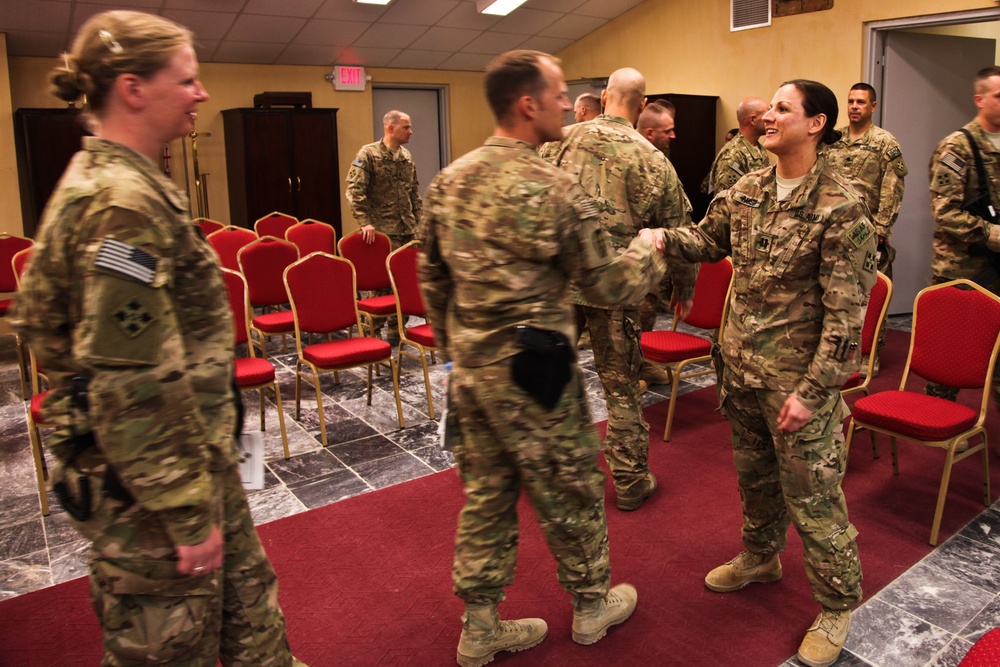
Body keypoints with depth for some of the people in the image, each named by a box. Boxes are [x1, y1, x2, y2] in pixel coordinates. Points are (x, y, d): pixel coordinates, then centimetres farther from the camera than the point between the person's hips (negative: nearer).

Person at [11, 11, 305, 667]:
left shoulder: (99, 180, 8)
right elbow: (135, 386, -27)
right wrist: (188, 514, -20)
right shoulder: (124, 204, -23)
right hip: (153, 476, -9)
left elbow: (39, 316, 15)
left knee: (246, 595, 24)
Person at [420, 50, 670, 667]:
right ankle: (592, 604, 36)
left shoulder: (449, 181, 4)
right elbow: (605, 285, -10)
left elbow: (433, 277, 10)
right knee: (570, 492, 14)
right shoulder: (554, 189, -17)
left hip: (469, 365, 7)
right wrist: (648, 250, 9)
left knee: (486, 494, 17)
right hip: (532, 367, -6)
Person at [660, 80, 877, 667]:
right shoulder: (748, 189, 3)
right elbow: (709, 241, 18)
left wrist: (812, 391, -19)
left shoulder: (840, 206, -17)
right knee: (754, 470, 23)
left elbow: (845, 312, -17)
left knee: (810, 491, 4)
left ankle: (839, 604, 27)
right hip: (742, 363, 7)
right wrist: (664, 239, -3)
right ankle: (761, 557, 47)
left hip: (797, 373, -6)